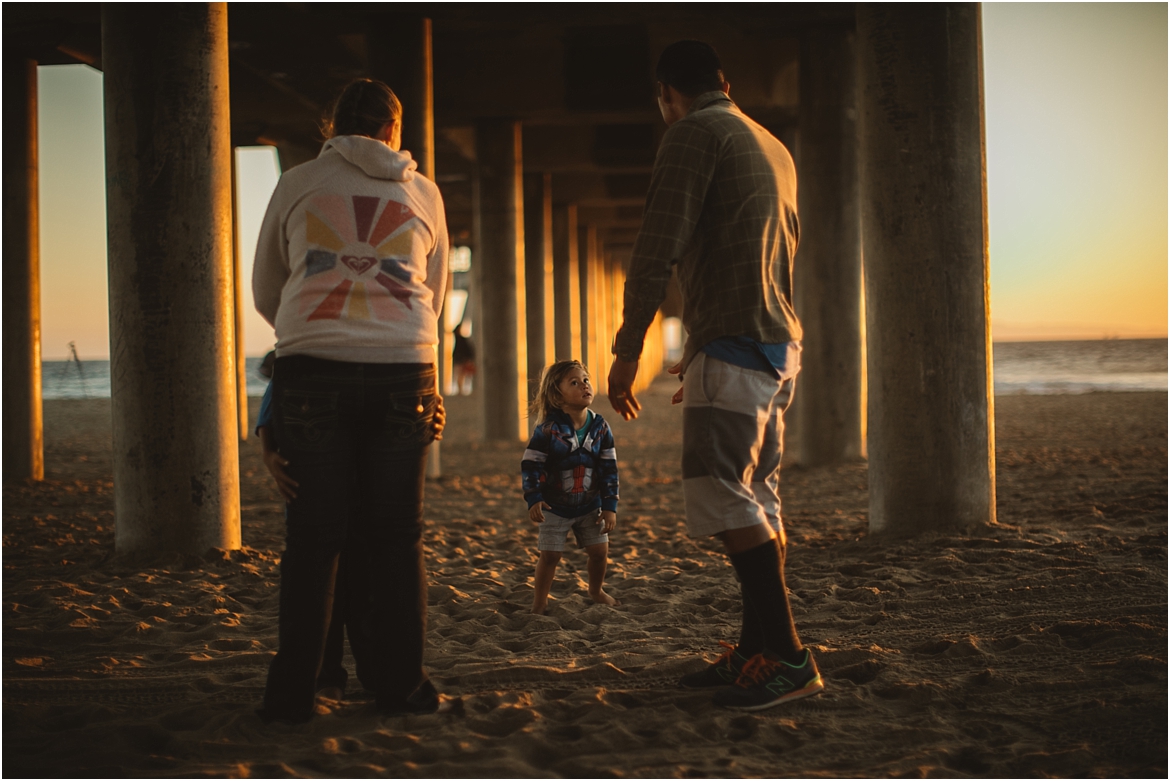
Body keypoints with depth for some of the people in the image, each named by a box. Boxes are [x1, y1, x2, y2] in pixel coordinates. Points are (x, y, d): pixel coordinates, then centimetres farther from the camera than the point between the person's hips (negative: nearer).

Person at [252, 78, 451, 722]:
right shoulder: (422, 193, 16)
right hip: (403, 372, 1)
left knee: (314, 536, 4)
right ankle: (399, 683, 10)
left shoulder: (297, 184, 12)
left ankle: (293, 692, 5)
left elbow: (266, 292, 21)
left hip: (311, 372, 0)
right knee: (395, 535, 7)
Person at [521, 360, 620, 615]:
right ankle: (539, 602, 12)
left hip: (590, 505, 4)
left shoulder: (600, 427, -7)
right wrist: (533, 499, -21)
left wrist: (610, 506, -3)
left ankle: (596, 590, 35)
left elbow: (609, 469, -1)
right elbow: (530, 464, -14)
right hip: (555, 506, -3)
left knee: (600, 551, 7)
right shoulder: (548, 429, -18)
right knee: (550, 555, -2)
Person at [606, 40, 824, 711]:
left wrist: (628, 351, -10)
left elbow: (659, 248, -14)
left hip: (733, 343, -9)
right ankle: (755, 650, 11)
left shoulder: (694, 135, -5)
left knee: (723, 497, -11)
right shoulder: (774, 148, 22)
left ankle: (788, 656, -15)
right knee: (757, 500, 10)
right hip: (781, 344, 9)